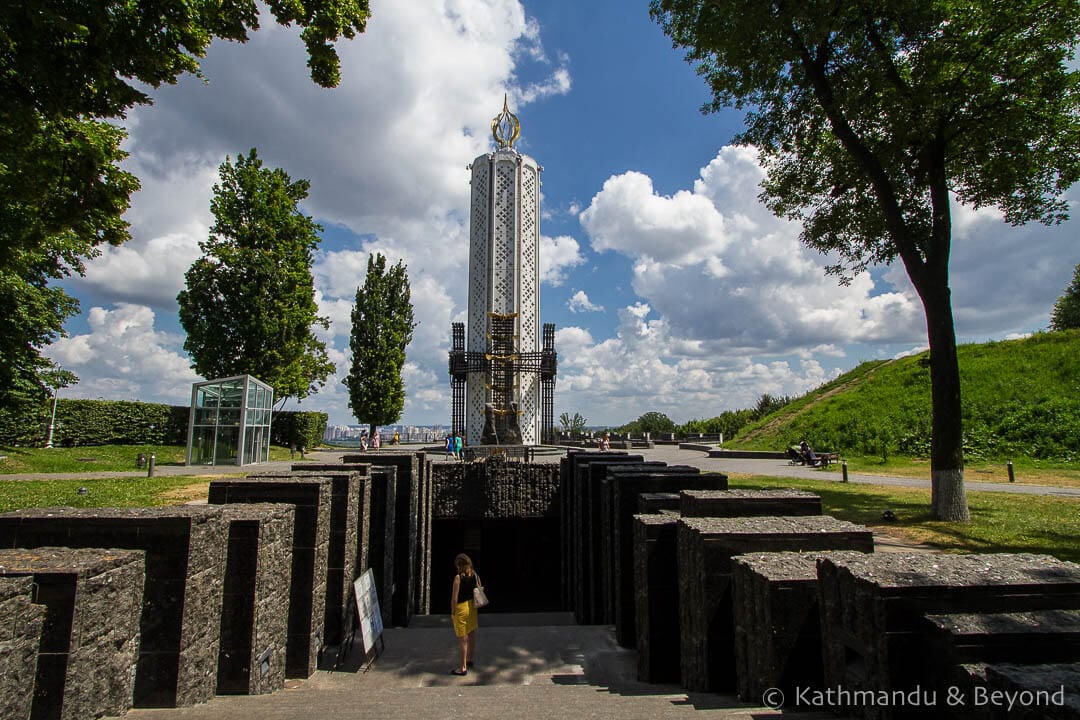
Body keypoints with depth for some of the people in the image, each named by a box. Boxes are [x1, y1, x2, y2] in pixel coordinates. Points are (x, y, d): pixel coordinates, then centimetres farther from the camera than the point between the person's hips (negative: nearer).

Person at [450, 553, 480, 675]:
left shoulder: (458, 577, -21)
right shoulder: (475, 575, -2)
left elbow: (454, 597, -18)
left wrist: (452, 612, -8)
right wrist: (475, 603, 15)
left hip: (461, 608, -7)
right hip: (472, 606, 7)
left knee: (463, 638, 3)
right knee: (471, 634, 20)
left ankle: (463, 668, 11)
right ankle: (469, 660, 38)